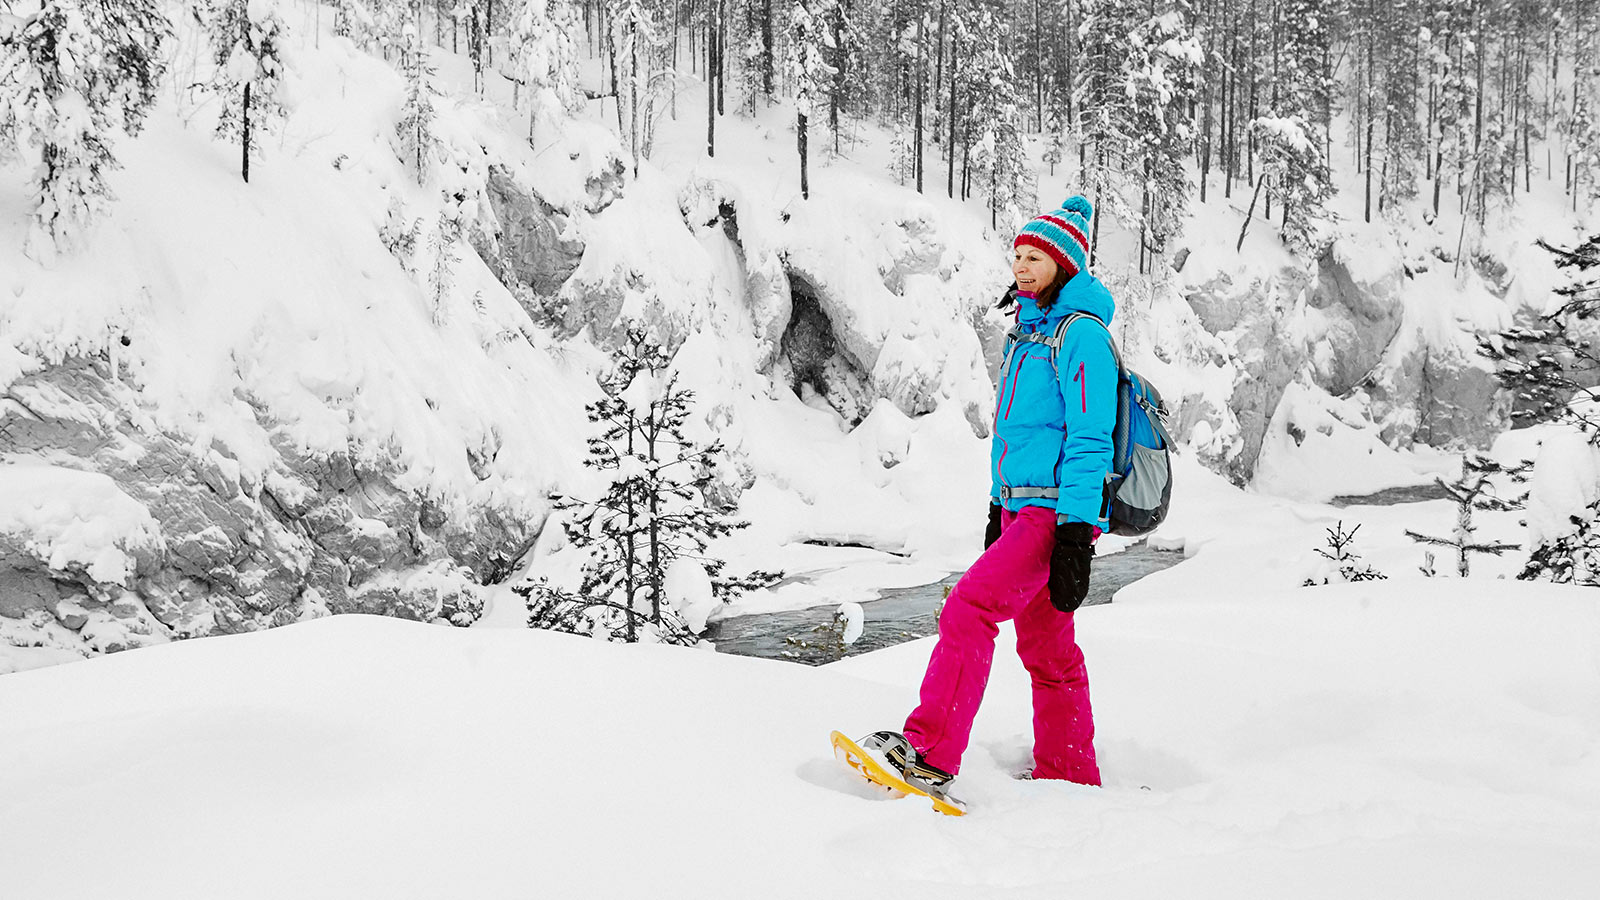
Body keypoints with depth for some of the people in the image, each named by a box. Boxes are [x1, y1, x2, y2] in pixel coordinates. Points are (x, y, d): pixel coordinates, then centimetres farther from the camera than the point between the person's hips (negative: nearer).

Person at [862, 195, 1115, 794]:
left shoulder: (1081, 335, -12)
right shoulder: (1027, 334, 18)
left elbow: (1090, 443, -17)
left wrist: (1076, 537, -22)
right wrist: (999, 511, 24)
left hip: (1058, 513, -9)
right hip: (1022, 511, 9)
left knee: (968, 608, -19)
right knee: (1046, 649, 12)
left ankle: (930, 753, -22)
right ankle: (1071, 778, 19)